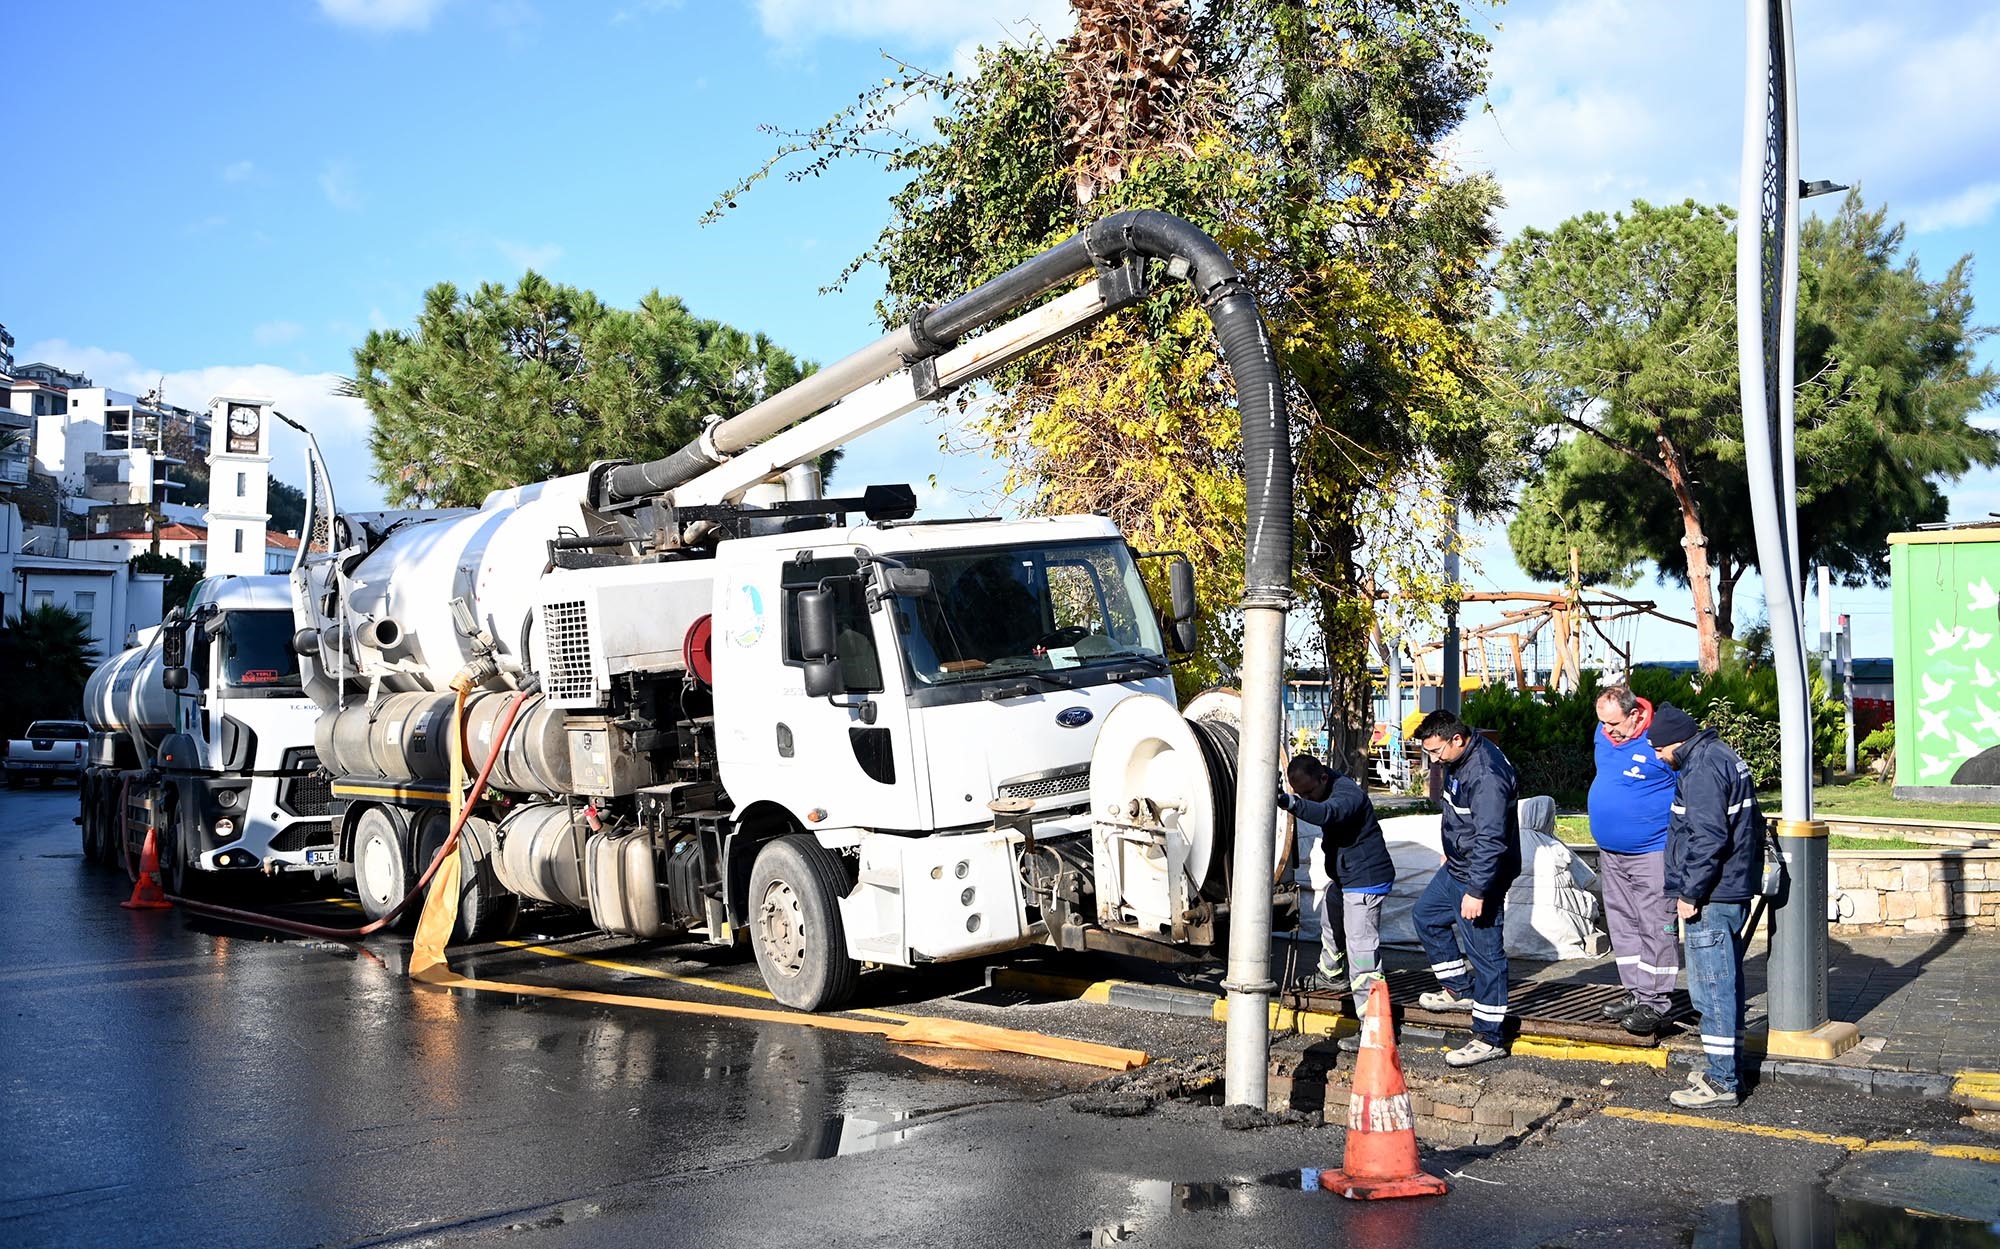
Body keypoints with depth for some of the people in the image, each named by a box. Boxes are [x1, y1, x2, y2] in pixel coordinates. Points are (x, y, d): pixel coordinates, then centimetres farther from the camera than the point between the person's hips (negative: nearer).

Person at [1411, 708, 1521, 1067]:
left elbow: (1490, 840, -30)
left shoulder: (1486, 776, -29)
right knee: (1426, 915, 25)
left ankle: (1489, 1038, 4)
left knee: (1485, 951, -4)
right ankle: (1459, 989, 36)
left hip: (1481, 875, -11)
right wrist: (1450, 847, 31)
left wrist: (1476, 891, -29)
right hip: (1456, 867, 11)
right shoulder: (1458, 760, 3)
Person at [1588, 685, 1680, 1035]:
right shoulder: (1604, 735, 5)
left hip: (1652, 852, -8)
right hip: (1610, 852, 8)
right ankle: (1635, 993, 23)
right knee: (1622, 925, 13)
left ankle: (1654, 1003, 0)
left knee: (1656, 927, -4)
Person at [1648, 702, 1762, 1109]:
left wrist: (1689, 893, -17)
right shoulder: (1722, 755, 15)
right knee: (1727, 983, 17)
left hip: (1712, 897, -11)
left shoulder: (1703, 768, -18)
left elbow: (1708, 838, -24)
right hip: (1733, 890, 11)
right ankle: (1725, 1070, 26)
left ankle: (1722, 1082, -2)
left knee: (1712, 988, -6)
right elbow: (1751, 824, 22)